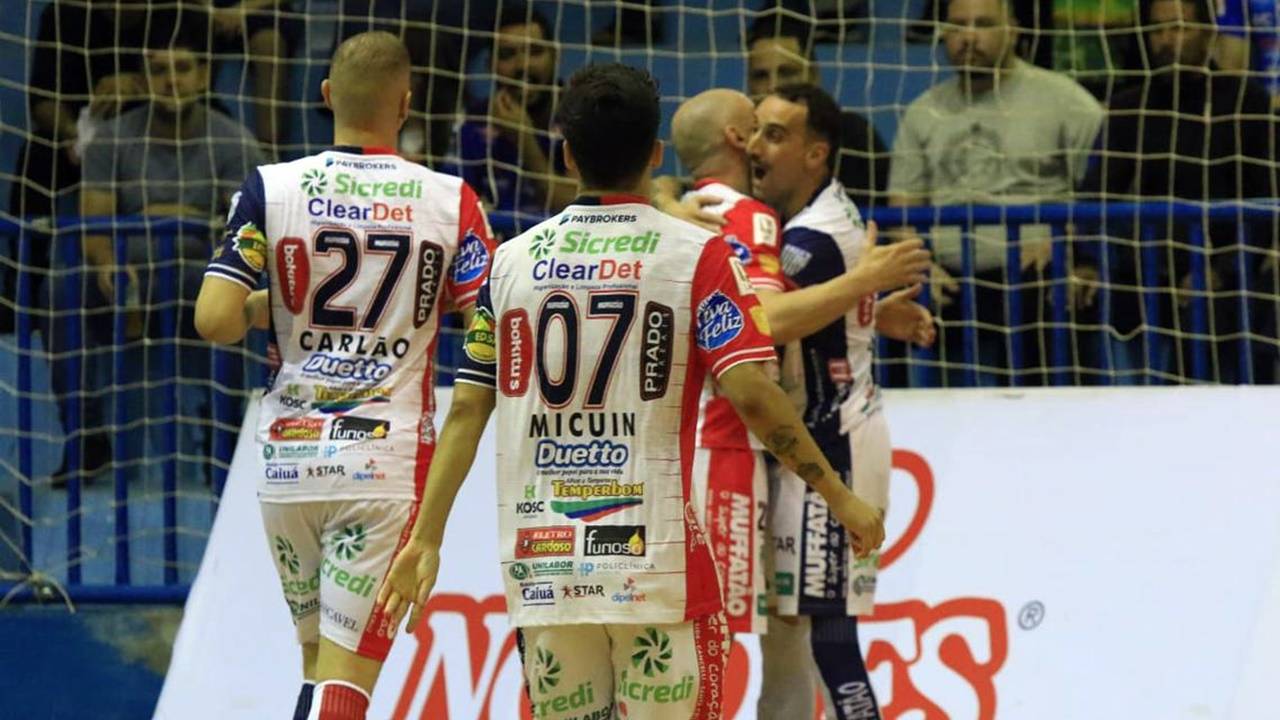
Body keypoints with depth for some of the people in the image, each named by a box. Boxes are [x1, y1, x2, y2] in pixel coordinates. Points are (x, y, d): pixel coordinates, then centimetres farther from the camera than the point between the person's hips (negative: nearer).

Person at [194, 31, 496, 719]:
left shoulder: (270, 189, -1)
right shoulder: (448, 200, -3)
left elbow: (214, 320, -9)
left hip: (289, 457, 2)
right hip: (387, 460, -2)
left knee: (318, 657, 19)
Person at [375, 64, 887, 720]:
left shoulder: (513, 259, 7)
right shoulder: (696, 255, -3)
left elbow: (467, 410, 7)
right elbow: (751, 393, -11)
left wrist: (425, 538, 13)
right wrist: (838, 497, -3)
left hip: (542, 562, 3)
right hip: (656, 558, -3)